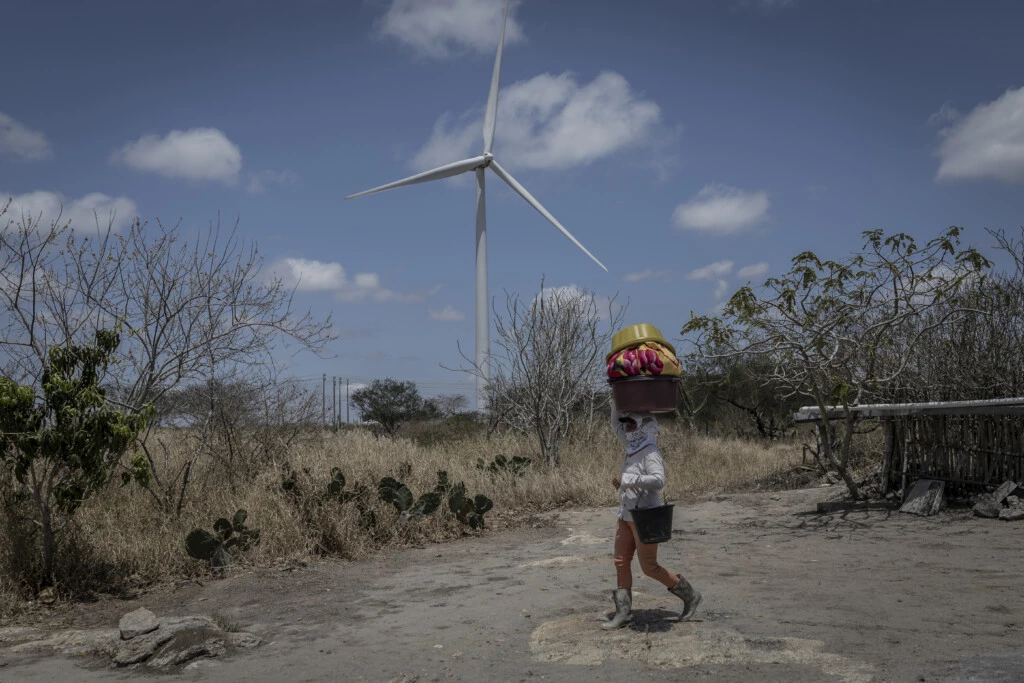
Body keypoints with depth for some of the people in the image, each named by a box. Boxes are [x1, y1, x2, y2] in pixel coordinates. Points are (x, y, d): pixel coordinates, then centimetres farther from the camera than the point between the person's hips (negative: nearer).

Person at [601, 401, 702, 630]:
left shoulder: (651, 453, -19)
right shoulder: (634, 447, 7)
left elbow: (658, 481, -35)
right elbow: (616, 425, 18)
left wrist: (627, 479, -33)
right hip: (627, 516, 9)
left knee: (649, 567, -2)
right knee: (621, 562, 5)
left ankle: (689, 596, 16)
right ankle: (623, 613, 11)